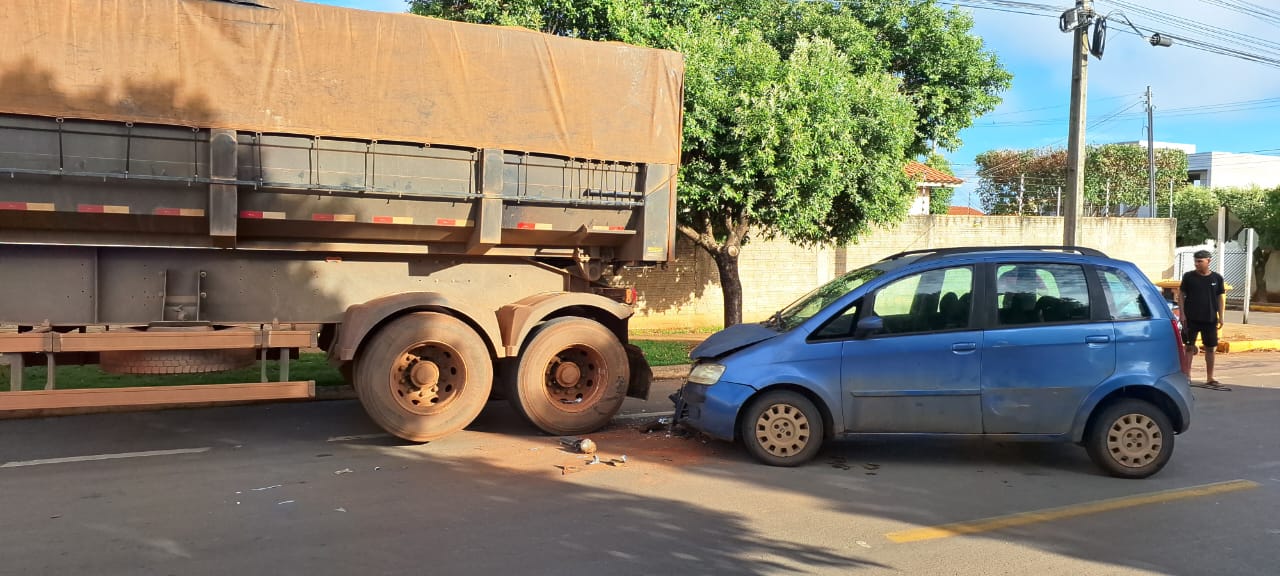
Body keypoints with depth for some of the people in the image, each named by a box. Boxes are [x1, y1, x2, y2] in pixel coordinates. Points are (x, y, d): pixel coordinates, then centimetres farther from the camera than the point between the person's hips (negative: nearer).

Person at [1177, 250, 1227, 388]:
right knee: (1189, 347, 0)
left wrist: (1221, 317, 1)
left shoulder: (1217, 278, 4)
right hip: (1191, 318, -2)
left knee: (1210, 348, 7)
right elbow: (1181, 295, 1)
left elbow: (1221, 298, 8)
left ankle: (1210, 378, 16)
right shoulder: (1188, 277, -1)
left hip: (1210, 319, 2)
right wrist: (1182, 314, -6)